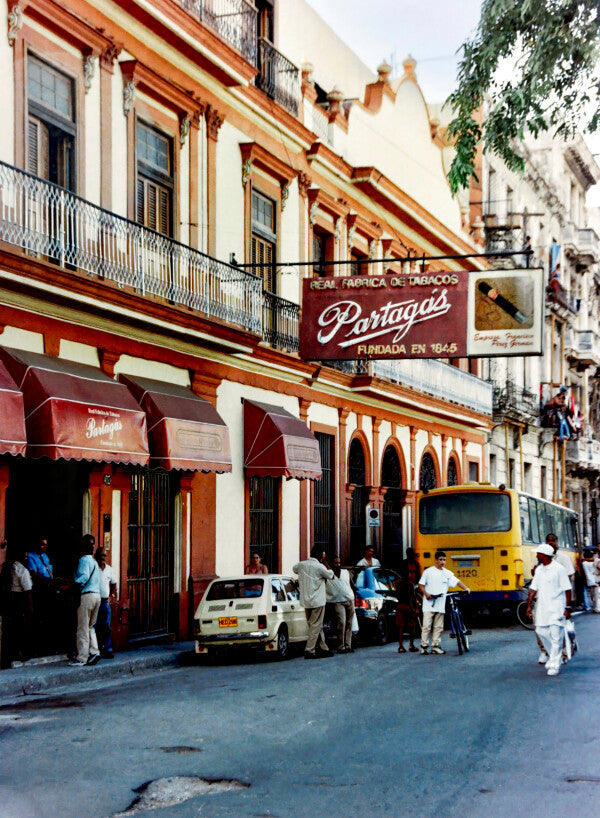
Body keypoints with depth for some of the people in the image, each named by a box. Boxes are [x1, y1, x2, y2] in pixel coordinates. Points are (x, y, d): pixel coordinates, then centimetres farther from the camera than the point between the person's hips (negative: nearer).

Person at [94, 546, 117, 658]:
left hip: (105, 602, 5)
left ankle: (107, 650, 8)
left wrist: (111, 595, 15)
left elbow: (113, 583, 27)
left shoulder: (109, 569, 13)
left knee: (106, 627, 5)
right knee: (94, 627, -5)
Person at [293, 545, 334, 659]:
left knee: (316, 625, 15)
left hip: (305, 600, 7)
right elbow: (331, 575, 2)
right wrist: (325, 562, 9)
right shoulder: (319, 567, -14)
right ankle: (309, 651, -6)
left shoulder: (301, 565, 3)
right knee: (316, 626, -2)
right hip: (317, 601, -7)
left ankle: (323, 648, 22)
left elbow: (294, 569, 26)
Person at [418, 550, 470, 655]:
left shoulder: (447, 573, 10)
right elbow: (421, 584, 5)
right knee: (427, 626, -6)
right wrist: (426, 594, -11)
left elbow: (457, 581, 2)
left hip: (440, 605, 3)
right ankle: (424, 647, -1)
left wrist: (466, 588, -14)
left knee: (438, 627, 5)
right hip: (429, 604, -3)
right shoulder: (428, 571, 4)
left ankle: (436, 646, 12)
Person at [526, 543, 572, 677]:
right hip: (542, 606, 7)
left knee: (556, 636, -8)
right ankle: (554, 657, 25)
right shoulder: (539, 569, 10)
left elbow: (567, 589, -9)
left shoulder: (558, 569, -10)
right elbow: (533, 589, 13)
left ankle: (554, 665, -4)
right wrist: (529, 605, 8)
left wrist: (567, 608, -11)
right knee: (541, 631, 5)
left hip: (556, 608, -7)